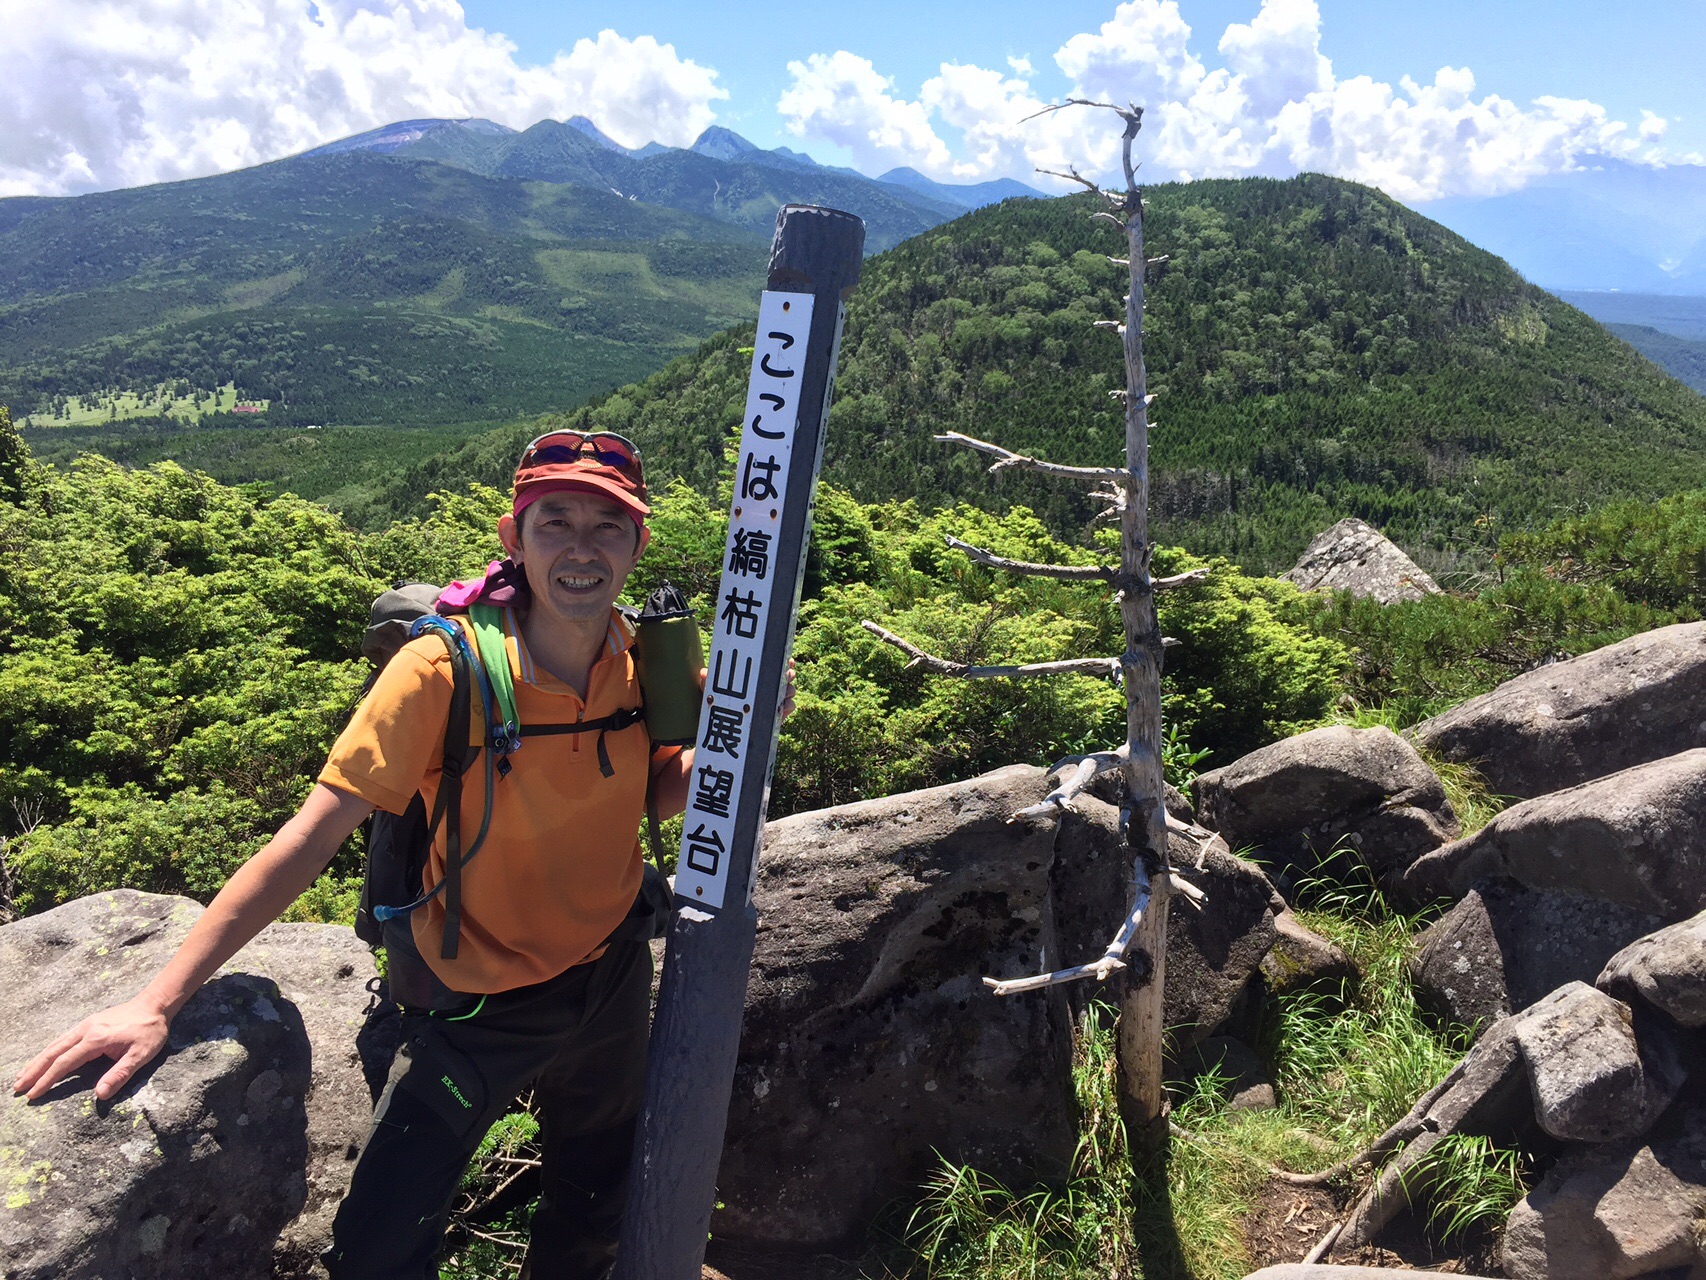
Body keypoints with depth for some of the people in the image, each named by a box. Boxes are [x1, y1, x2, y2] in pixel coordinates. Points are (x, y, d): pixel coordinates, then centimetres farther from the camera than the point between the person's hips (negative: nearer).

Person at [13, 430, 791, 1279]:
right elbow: (314, 834, -25)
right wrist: (159, 1000, -26)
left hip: (612, 987, 4)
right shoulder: (446, 671, -26)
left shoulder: (646, 660, -12)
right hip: (477, 1009, -4)